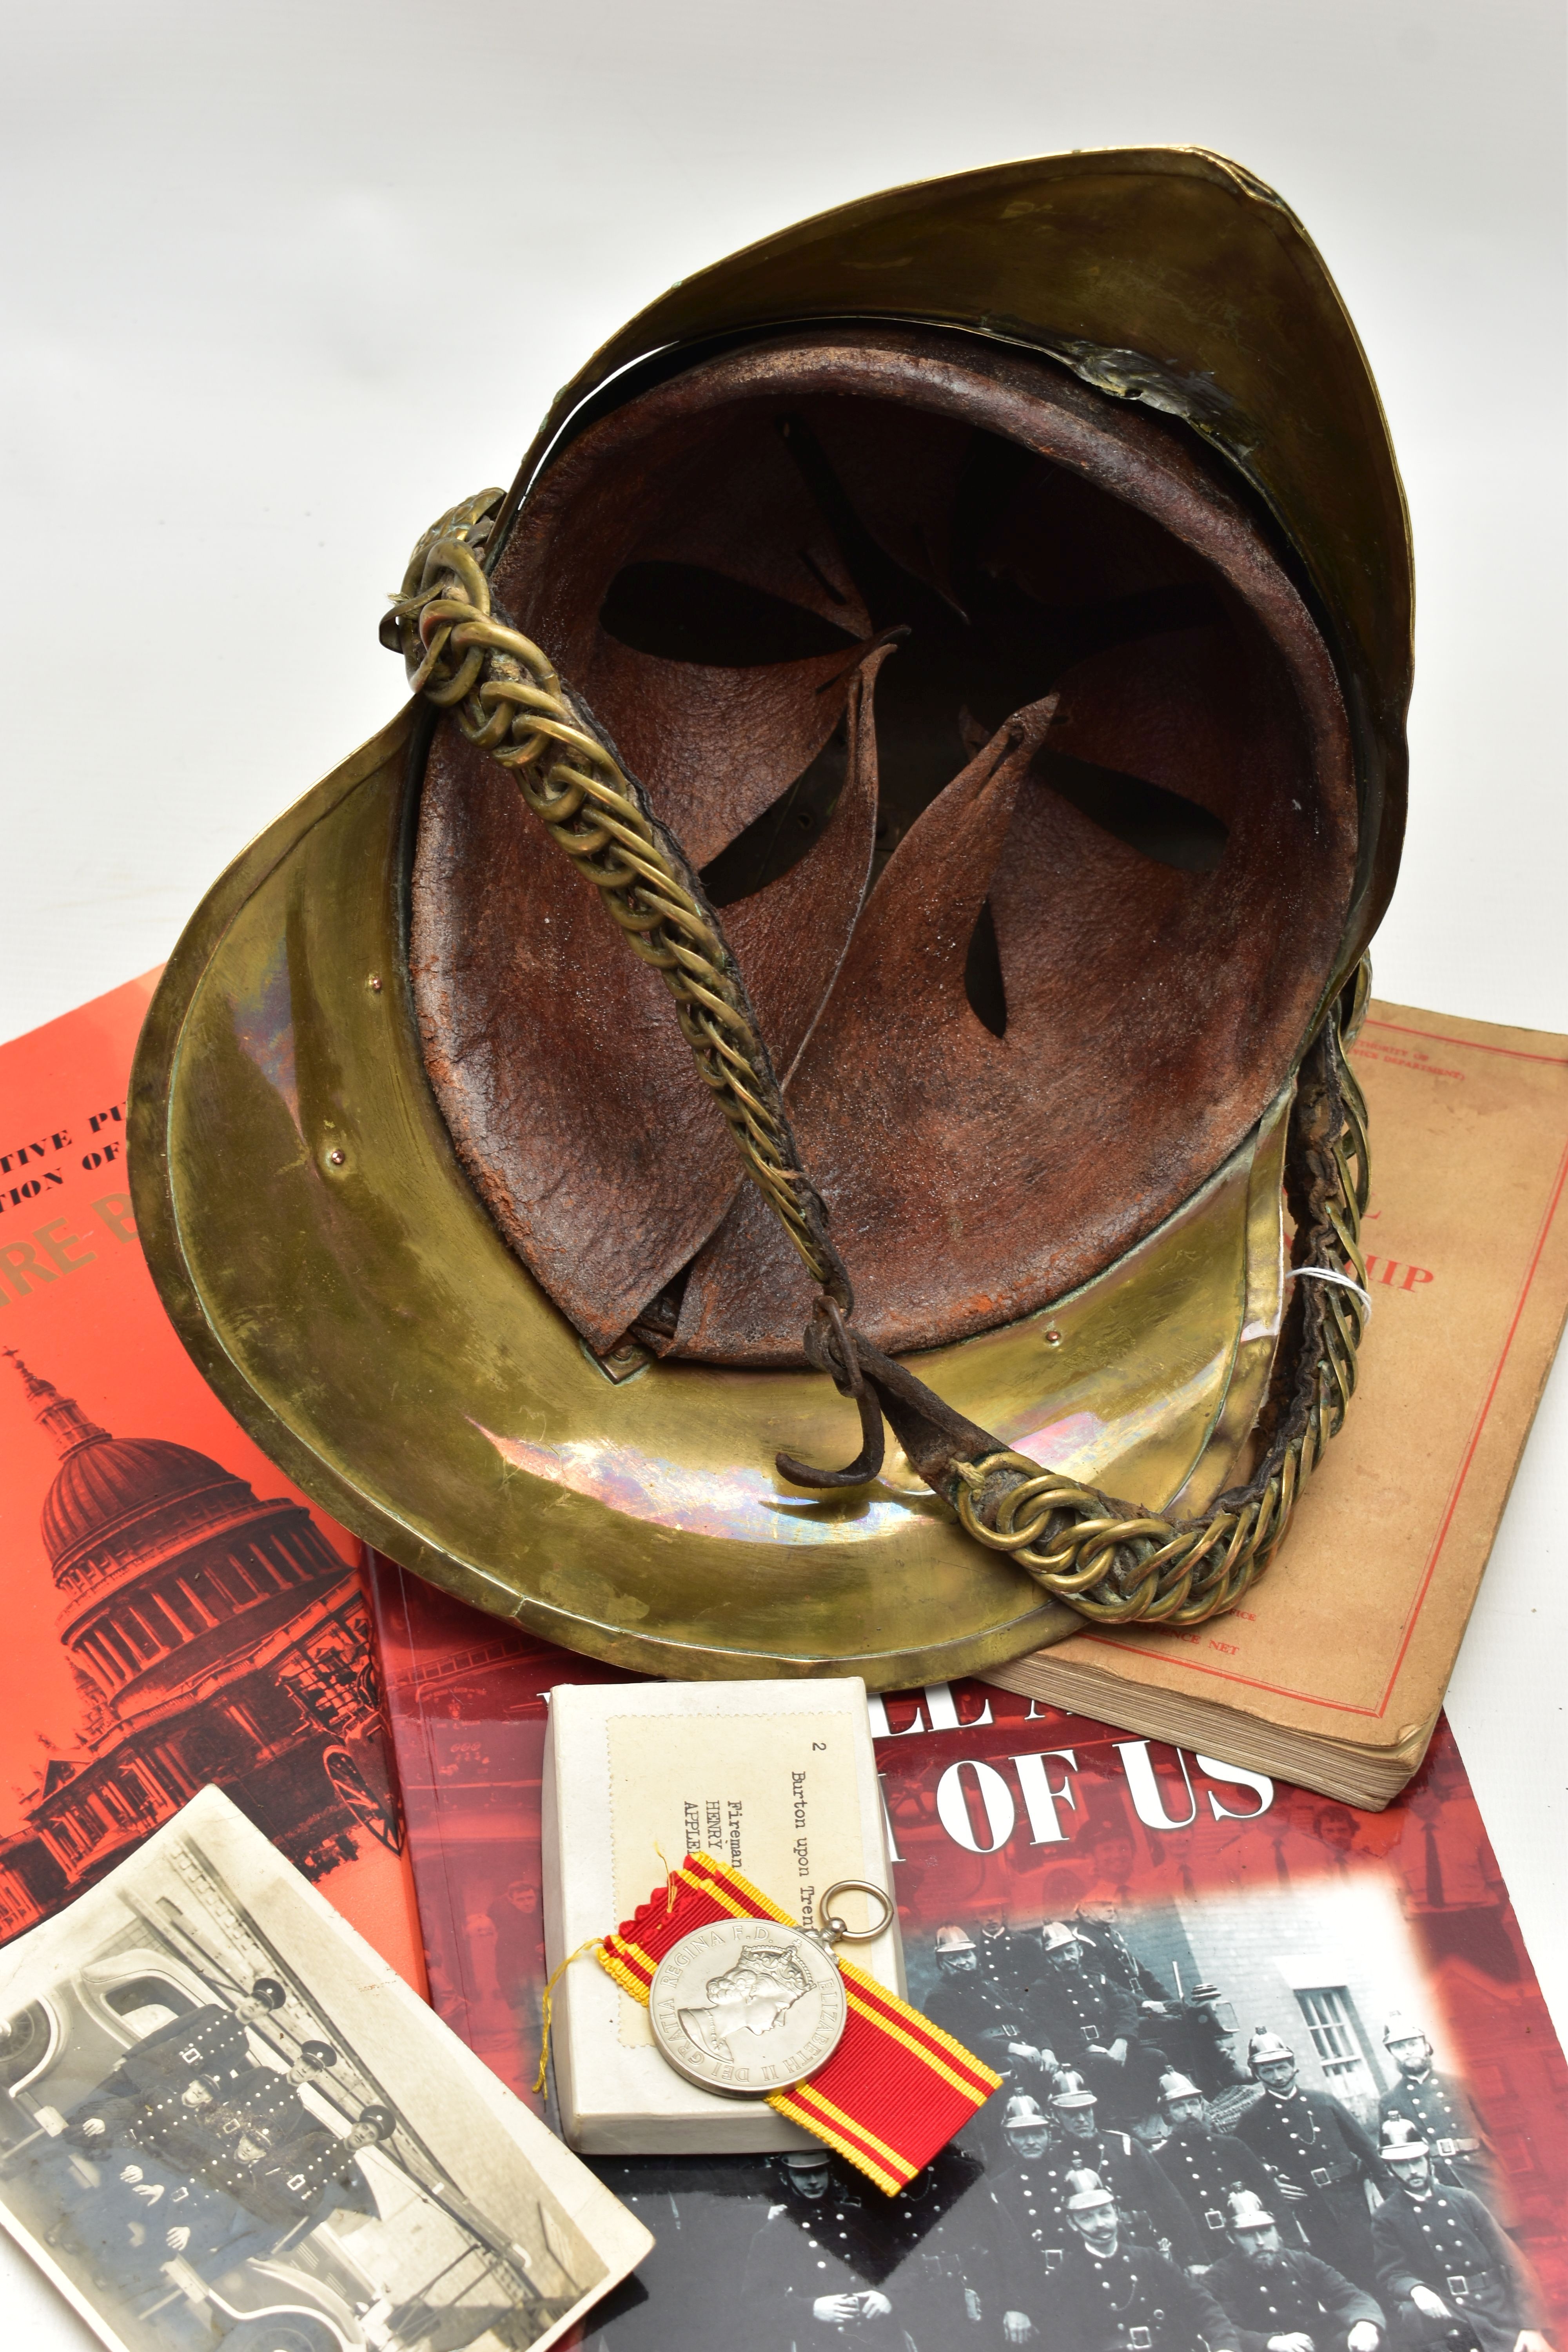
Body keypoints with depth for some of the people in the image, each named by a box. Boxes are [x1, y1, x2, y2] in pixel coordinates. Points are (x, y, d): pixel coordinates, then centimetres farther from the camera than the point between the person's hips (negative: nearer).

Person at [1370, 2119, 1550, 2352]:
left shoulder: (1464, 2200, 14)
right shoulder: (1387, 2218, 8)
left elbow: (1509, 2262, 10)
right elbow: (1392, 2276, -2)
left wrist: (1529, 2325, -2)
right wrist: (1416, 2290, -27)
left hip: (1498, 2311, 2)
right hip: (1444, 2314, -1)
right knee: (1411, 2313, -35)